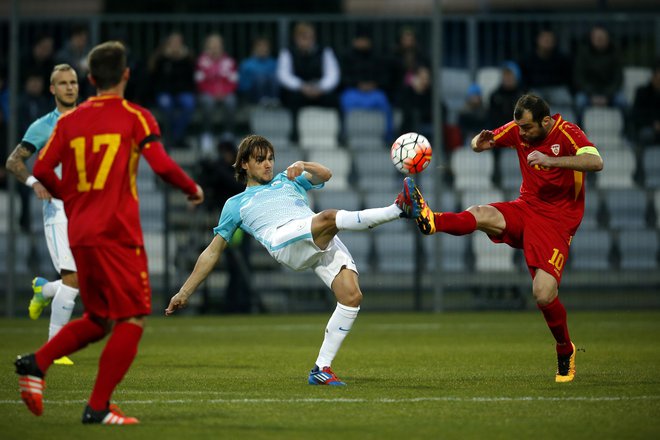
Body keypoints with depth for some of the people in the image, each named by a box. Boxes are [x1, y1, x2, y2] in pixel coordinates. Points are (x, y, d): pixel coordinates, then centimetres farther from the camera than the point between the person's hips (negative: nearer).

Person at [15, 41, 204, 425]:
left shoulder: (69, 121, 10)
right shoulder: (135, 117, -3)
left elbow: (42, 169, 4)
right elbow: (162, 165, -13)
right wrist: (192, 188, 5)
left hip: (80, 234, 6)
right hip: (118, 234, -6)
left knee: (99, 320, 20)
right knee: (132, 320, -1)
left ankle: (36, 362, 2)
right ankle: (98, 408, -8)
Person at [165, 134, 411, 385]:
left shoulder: (287, 181, 37)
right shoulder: (236, 204, 30)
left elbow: (324, 175, 22)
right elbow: (212, 252, 32)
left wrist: (303, 166, 0)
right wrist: (184, 293, 29)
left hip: (325, 243, 4)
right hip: (284, 239, -4)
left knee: (352, 296, -18)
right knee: (329, 217, -35)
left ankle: (321, 369, -11)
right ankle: (396, 210, -45)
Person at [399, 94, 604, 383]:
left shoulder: (568, 134, -14)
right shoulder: (518, 131, 2)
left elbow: (596, 162, -31)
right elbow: (480, 143, 14)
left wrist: (552, 160, -40)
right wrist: (480, 142, -12)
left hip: (557, 221, -5)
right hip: (526, 206, 5)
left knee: (544, 294, -17)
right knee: (481, 215, -27)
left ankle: (565, 351, 7)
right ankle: (430, 221, -53)